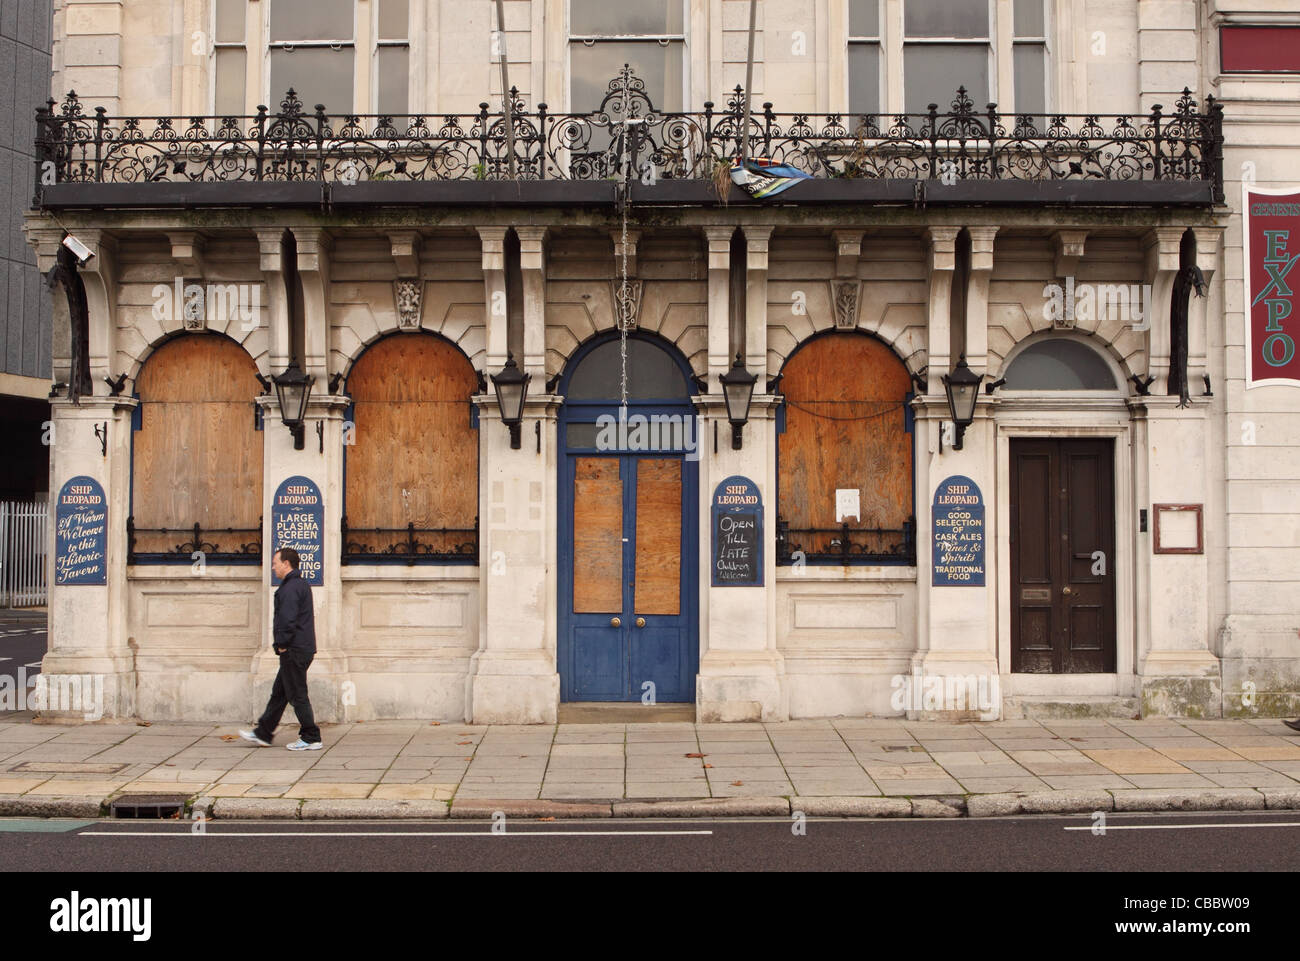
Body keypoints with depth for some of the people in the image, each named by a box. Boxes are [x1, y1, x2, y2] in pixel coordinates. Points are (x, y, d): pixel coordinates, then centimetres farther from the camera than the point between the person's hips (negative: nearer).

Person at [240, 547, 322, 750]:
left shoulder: (290, 587, -16)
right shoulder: (301, 584, 17)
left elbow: (287, 619, -25)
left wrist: (282, 644, -14)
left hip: (294, 651, -11)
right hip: (302, 649, 11)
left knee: (297, 696, -4)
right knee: (278, 693, 16)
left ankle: (311, 739, 1)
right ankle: (263, 733, 23)